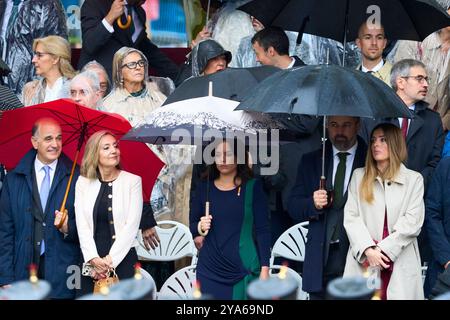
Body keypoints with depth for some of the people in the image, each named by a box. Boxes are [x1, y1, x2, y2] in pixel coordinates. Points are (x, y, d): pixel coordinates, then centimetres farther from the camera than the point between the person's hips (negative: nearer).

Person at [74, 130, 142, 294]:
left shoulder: (132, 181, 0)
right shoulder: (83, 182, 7)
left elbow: (132, 225, -6)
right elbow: (82, 225, 0)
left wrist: (110, 260, -12)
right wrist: (94, 259, -13)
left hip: (123, 260, -2)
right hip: (92, 262, 2)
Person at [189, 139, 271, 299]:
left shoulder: (252, 188, 1)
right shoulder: (204, 188, 8)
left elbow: (263, 231, -1)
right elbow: (192, 226, 14)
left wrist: (265, 268, -7)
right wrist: (200, 227, -8)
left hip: (244, 271, -2)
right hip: (210, 271, 2)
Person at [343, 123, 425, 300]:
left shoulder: (414, 179, 5)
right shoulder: (359, 176, 12)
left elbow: (412, 223, -3)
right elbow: (351, 217, 3)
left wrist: (383, 250, -10)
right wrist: (368, 250, -11)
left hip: (401, 264, -1)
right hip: (363, 260, 1)